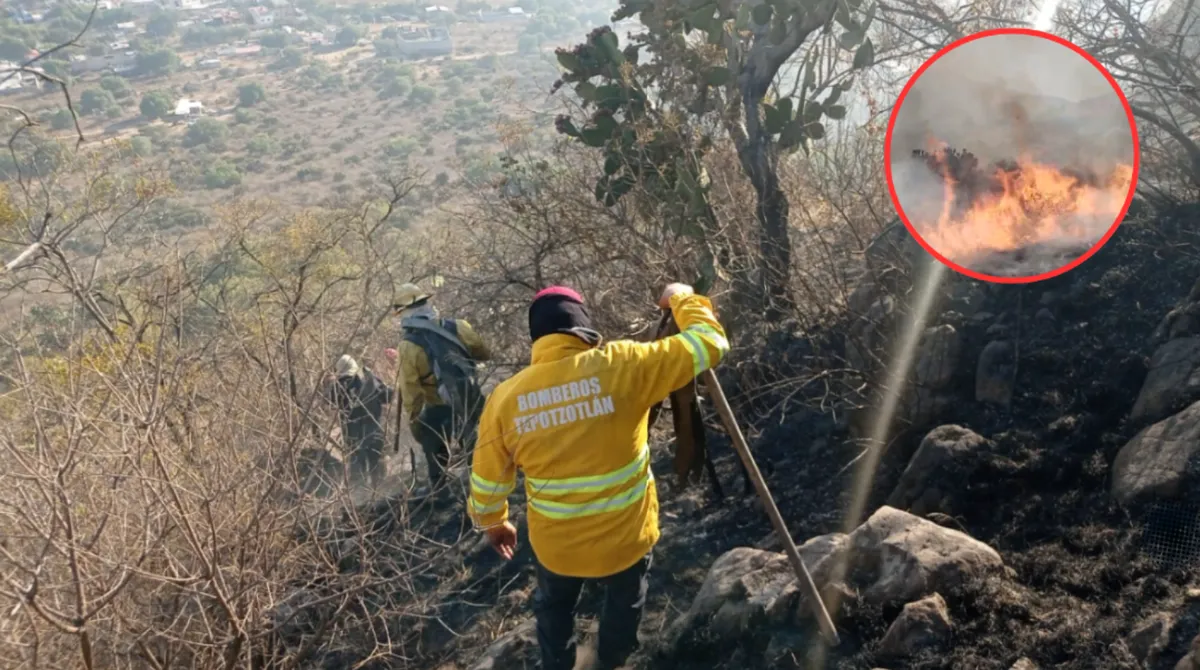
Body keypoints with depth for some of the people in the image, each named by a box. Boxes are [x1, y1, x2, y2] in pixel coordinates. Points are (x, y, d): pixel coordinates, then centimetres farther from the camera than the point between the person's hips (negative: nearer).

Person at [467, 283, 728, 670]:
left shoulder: (505, 398, -14)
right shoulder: (620, 366, -22)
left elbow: (488, 481, -1)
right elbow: (709, 344, -16)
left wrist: (493, 523, 19)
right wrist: (682, 299, 2)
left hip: (555, 544, 1)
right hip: (626, 537, -1)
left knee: (554, 608, 33)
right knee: (624, 603, 32)